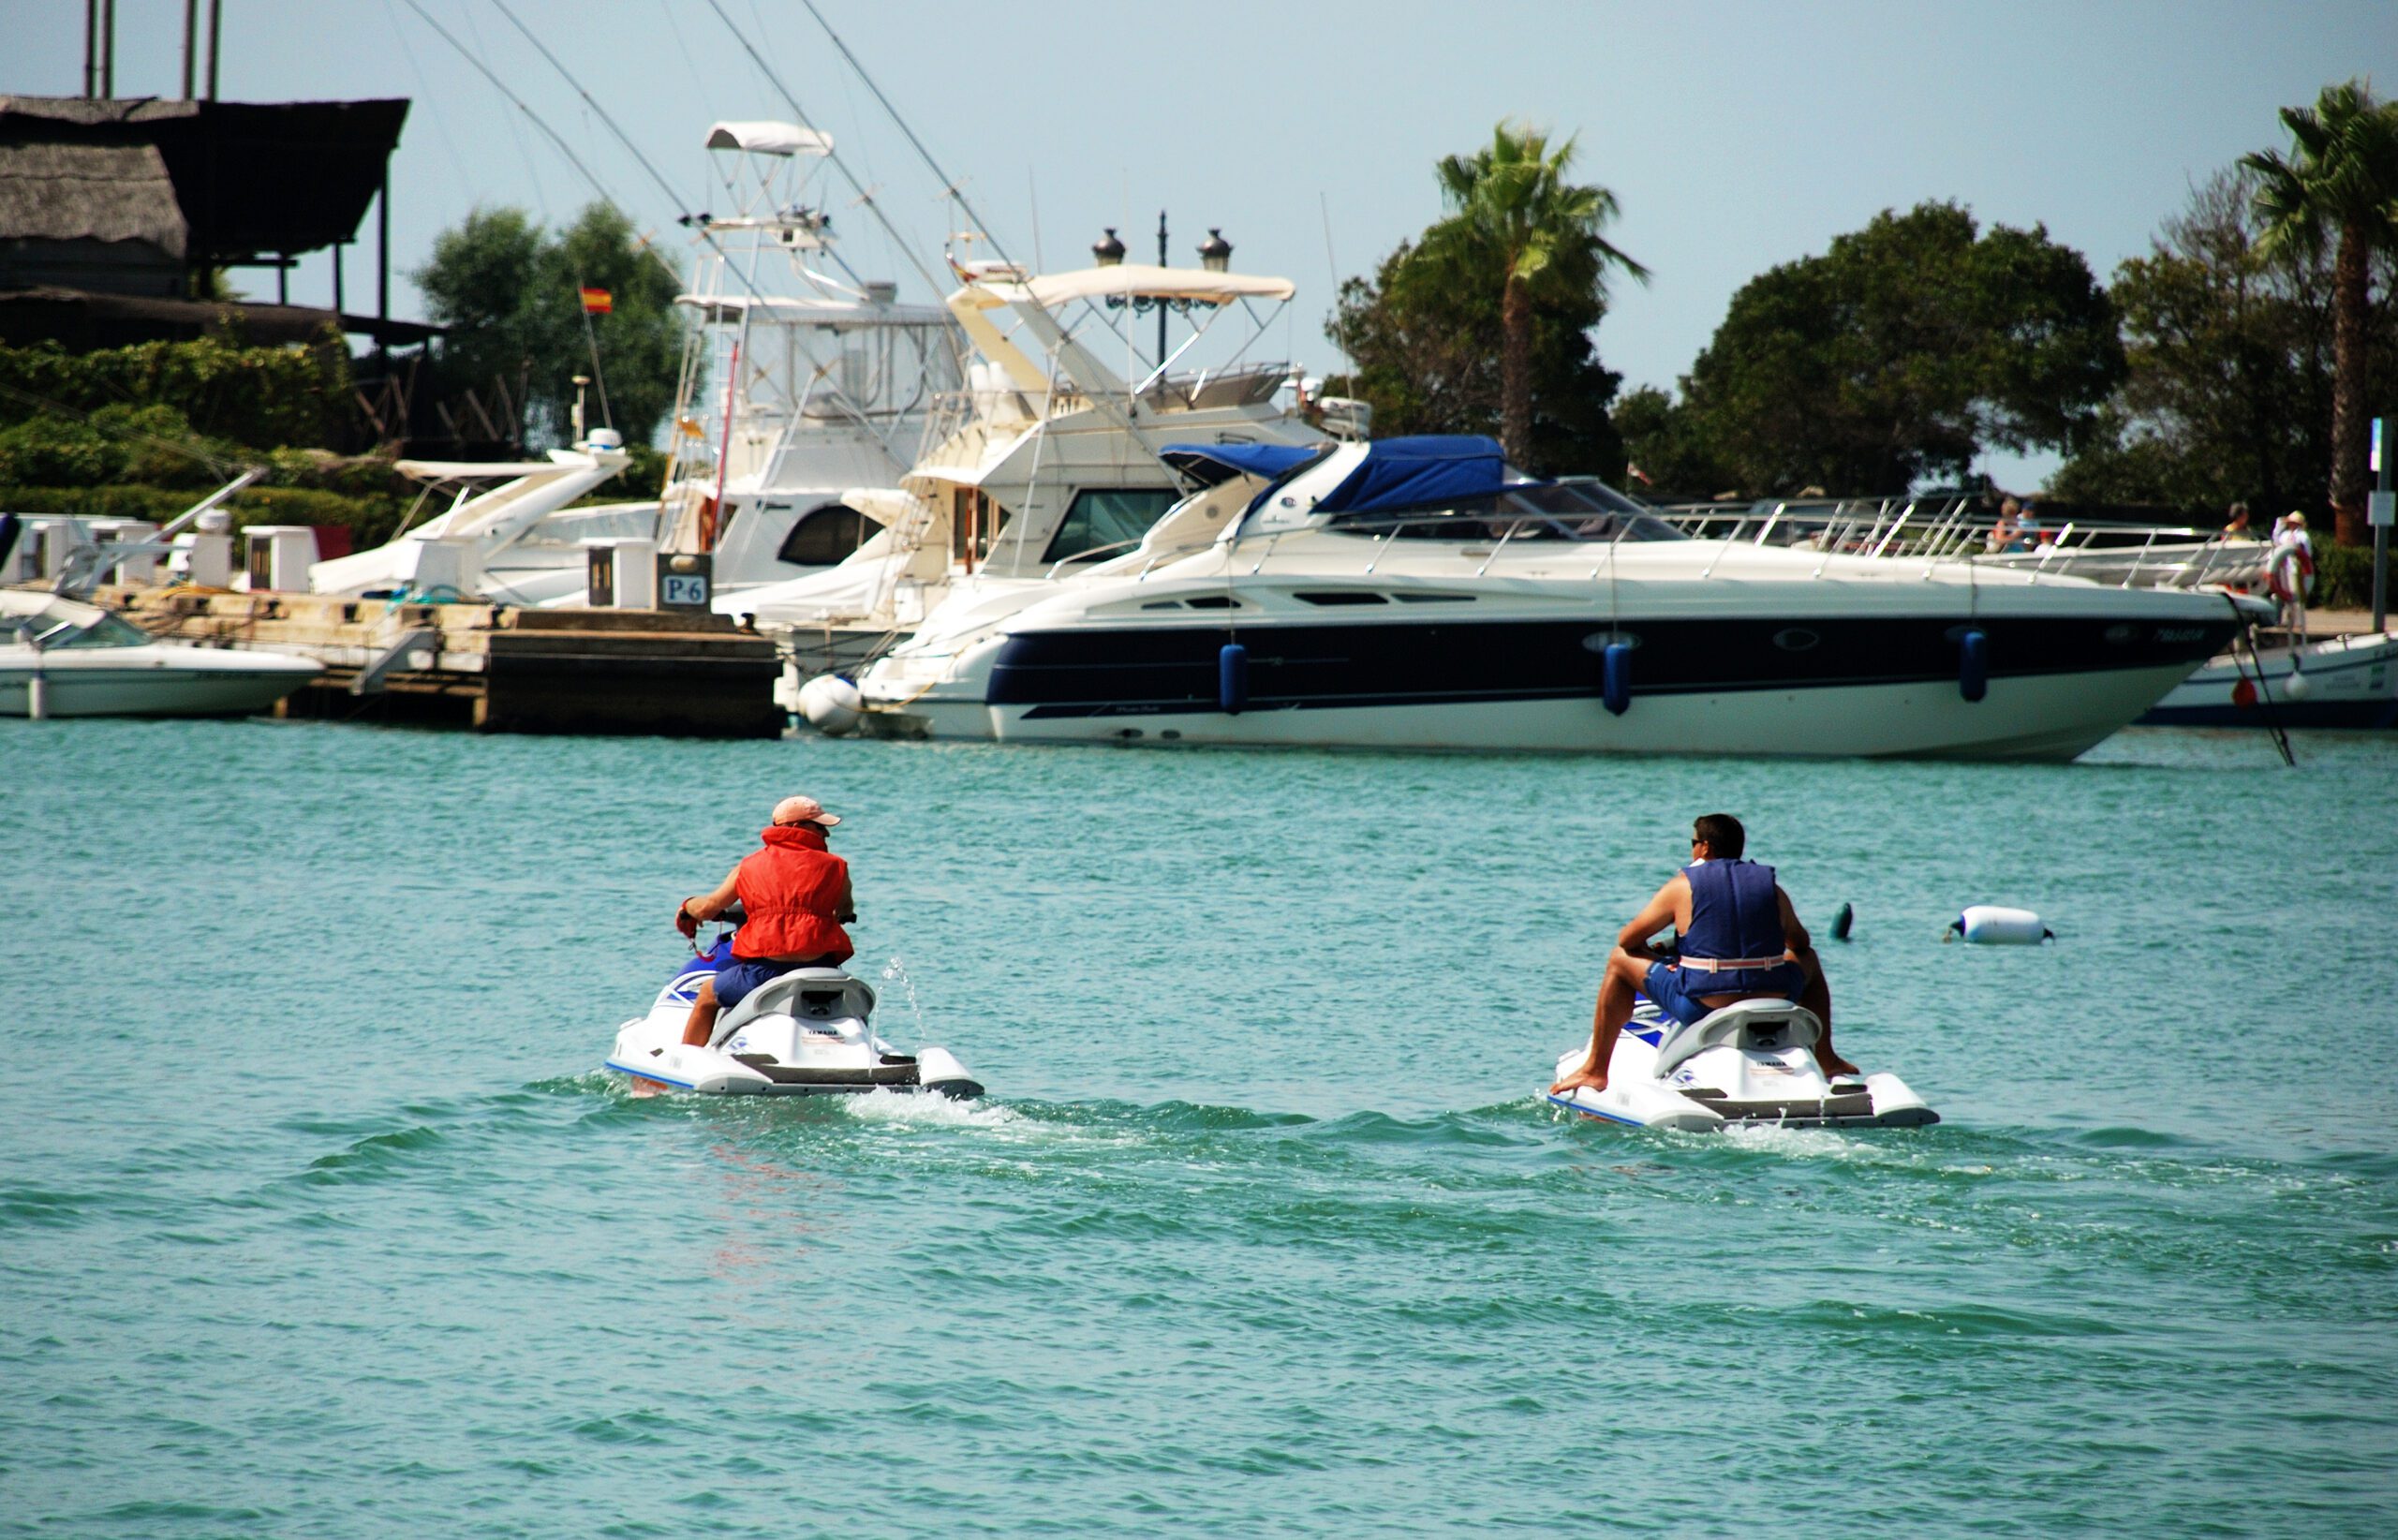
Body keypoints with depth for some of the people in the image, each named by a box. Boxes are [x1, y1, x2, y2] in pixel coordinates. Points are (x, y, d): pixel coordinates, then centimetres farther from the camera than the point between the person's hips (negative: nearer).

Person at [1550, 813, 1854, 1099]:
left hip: (1701, 1008, -3)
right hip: (1774, 1005, 3)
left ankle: (1595, 1070, 16)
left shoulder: (1683, 885, 1)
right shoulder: (1770, 886, 8)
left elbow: (1627, 941, 8)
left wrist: (1655, 956, 29)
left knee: (1620, 960, 17)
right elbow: (1800, 943, 26)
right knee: (1809, 959, 36)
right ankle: (1827, 1061, 39)